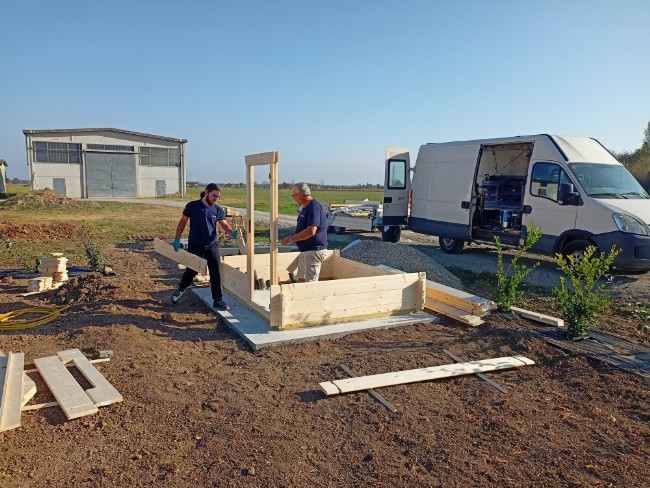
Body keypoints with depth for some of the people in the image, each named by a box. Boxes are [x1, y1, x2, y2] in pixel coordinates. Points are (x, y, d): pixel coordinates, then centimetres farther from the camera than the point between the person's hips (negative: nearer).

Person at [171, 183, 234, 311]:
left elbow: (225, 225, -2)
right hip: (195, 245, -2)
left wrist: (233, 233, -24)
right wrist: (177, 239, -4)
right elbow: (182, 222, 0)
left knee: (215, 273, 1)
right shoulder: (192, 206, -7)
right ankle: (181, 289, 40)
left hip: (212, 245, 2)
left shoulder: (218, 210, 0)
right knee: (192, 270, 10)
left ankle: (218, 300, 10)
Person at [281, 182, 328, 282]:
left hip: (314, 251, -10)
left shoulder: (314, 207, -20)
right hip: (305, 251, 11)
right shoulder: (305, 207, 14)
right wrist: (293, 238, 14)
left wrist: (291, 239, -22)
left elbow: (311, 231, -30)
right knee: (302, 279, 16)